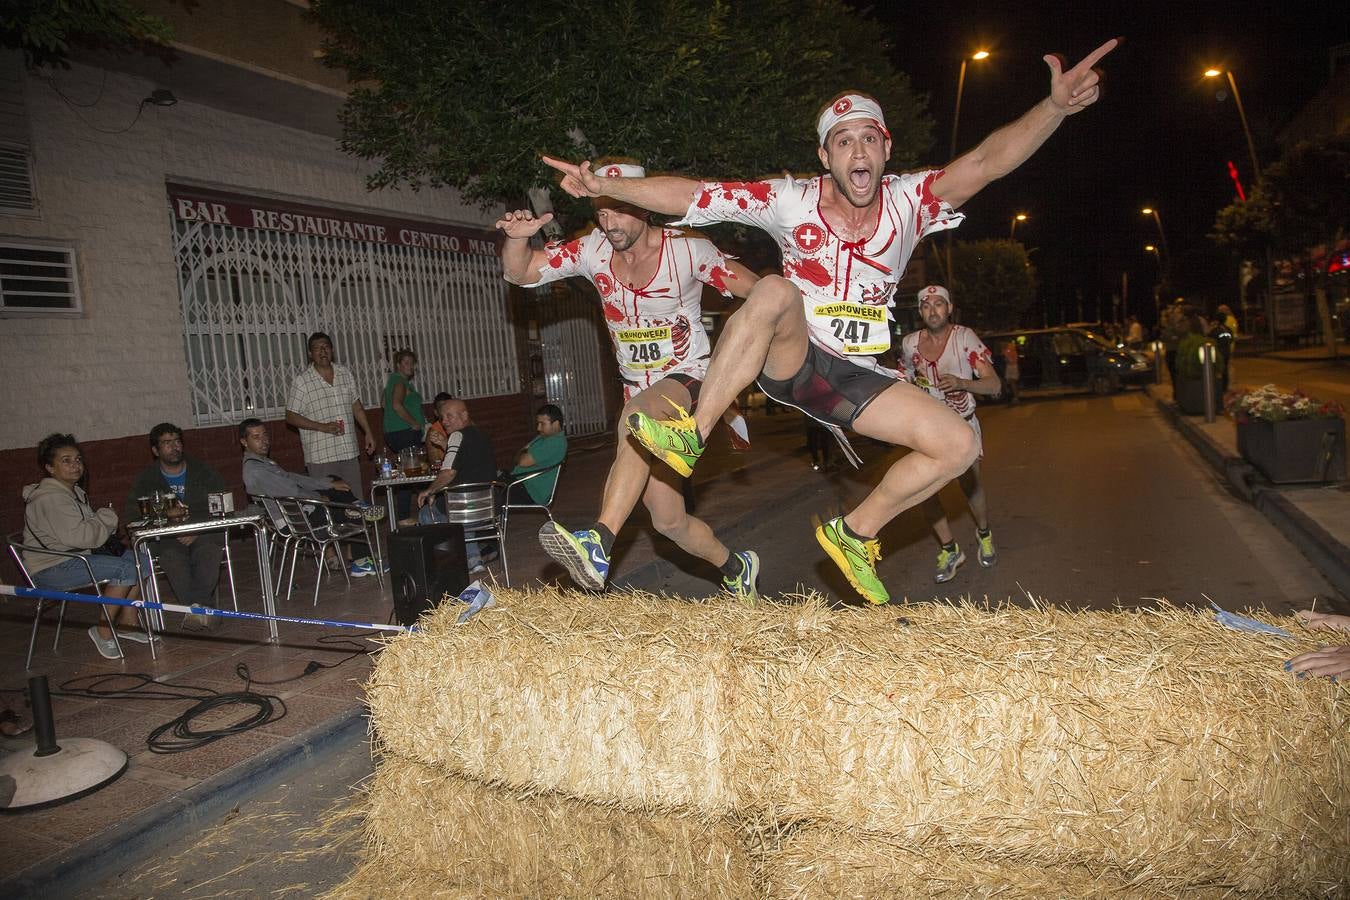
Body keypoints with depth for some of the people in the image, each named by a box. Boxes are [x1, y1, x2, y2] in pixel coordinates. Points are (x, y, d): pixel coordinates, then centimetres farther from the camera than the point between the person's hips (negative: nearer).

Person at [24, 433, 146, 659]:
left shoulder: (75, 491, 15)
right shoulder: (50, 498, -18)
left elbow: (89, 529, 24)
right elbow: (76, 536, -28)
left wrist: (105, 523, 1)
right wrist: (108, 518, -13)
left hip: (76, 558, 10)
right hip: (50, 570, -10)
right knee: (126, 569, -25)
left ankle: (126, 624, 6)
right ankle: (103, 633, -14)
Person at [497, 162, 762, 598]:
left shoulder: (688, 250, -12)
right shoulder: (592, 250, -1)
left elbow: (758, 293, -10)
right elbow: (519, 273, -4)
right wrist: (517, 238, -25)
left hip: (689, 381, -5)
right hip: (639, 390, 5)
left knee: (637, 414, -41)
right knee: (669, 521, 7)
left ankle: (598, 545, -48)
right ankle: (737, 567, 35)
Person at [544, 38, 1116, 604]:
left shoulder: (908, 202, -7)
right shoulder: (792, 202, -11)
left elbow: (987, 162, -23)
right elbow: (691, 196, -15)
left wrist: (1055, 106, -40)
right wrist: (606, 187, -23)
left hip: (856, 377, 3)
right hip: (789, 362, -3)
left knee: (959, 445, -11)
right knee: (775, 291, -35)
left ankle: (855, 534, 5)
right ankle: (692, 436, -31)